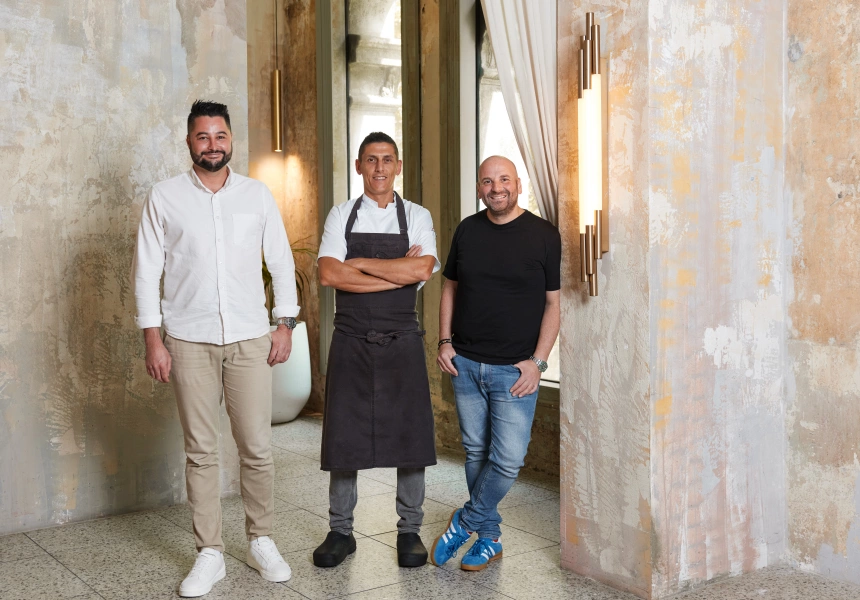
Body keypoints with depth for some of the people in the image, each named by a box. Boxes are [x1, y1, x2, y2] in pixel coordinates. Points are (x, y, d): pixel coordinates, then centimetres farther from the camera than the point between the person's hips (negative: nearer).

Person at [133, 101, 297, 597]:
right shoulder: (165, 197, 3)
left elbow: (281, 262, 9)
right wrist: (153, 340, -3)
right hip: (189, 341, 0)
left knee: (257, 448, 2)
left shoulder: (257, 194, 6)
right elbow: (148, 271, 2)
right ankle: (210, 554, 16)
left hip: (250, 339, 1)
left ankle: (262, 541, 20)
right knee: (201, 452, 5)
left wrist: (287, 324, 4)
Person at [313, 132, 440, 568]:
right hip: (351, 341, 0)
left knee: (410, 435, 4)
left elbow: (421, 271, -14)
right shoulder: (341, 216, 5)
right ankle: (340, 532, 21)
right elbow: (329, 274, -10)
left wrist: (360, 263, -11)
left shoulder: (417, 217, 4)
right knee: (343, 437, 6)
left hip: (402, 341, 0)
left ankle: (410, 531, 20)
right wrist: (398, 272, -13)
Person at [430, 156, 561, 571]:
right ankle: (489, 537, 25)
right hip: (465, 364, 3)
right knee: (476, 452, 11)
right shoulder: (467, 230, 6)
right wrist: (445, 342, 4)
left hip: (514, 369, -3)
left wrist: (538, 361, -9)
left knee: (508, 460, -6)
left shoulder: (544, 236, -4)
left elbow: (552, 303, -3)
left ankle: (464, 523, 16)